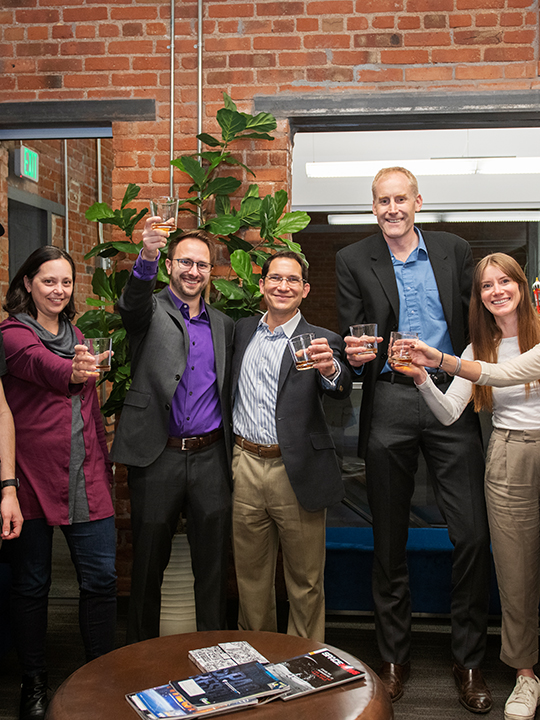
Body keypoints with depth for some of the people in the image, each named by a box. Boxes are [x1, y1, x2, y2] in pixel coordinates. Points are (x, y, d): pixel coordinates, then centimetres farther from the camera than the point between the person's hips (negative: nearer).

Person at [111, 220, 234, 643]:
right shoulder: (150, 311, 2)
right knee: (149, 561, 10)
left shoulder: (223, 324, 14)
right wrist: (147, 255, -42)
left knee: (213, 563, 10)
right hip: (157, 457, -3)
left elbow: (227, 392, 15)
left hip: (210, 457, 3)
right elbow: (132, 304, -23)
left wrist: (232, 451, 8)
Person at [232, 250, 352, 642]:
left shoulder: (320, 341, -4)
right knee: (250, 576, 17)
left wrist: (330, 369, -43)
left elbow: (341, 389, -22)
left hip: (297, 473, -3)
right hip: (246, 467, 4)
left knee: (305, 581, 10)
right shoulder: (242, 331, 9)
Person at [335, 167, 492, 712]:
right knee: (389, 539, 9)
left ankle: (468, 660, 18)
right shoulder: (353, 261, 7)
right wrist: (354, 354, -17)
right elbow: (350, 338, 5)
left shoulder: (455, 251, 10)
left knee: (472, 534, -1)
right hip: (389, 405, 0)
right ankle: (394, 656, 26)